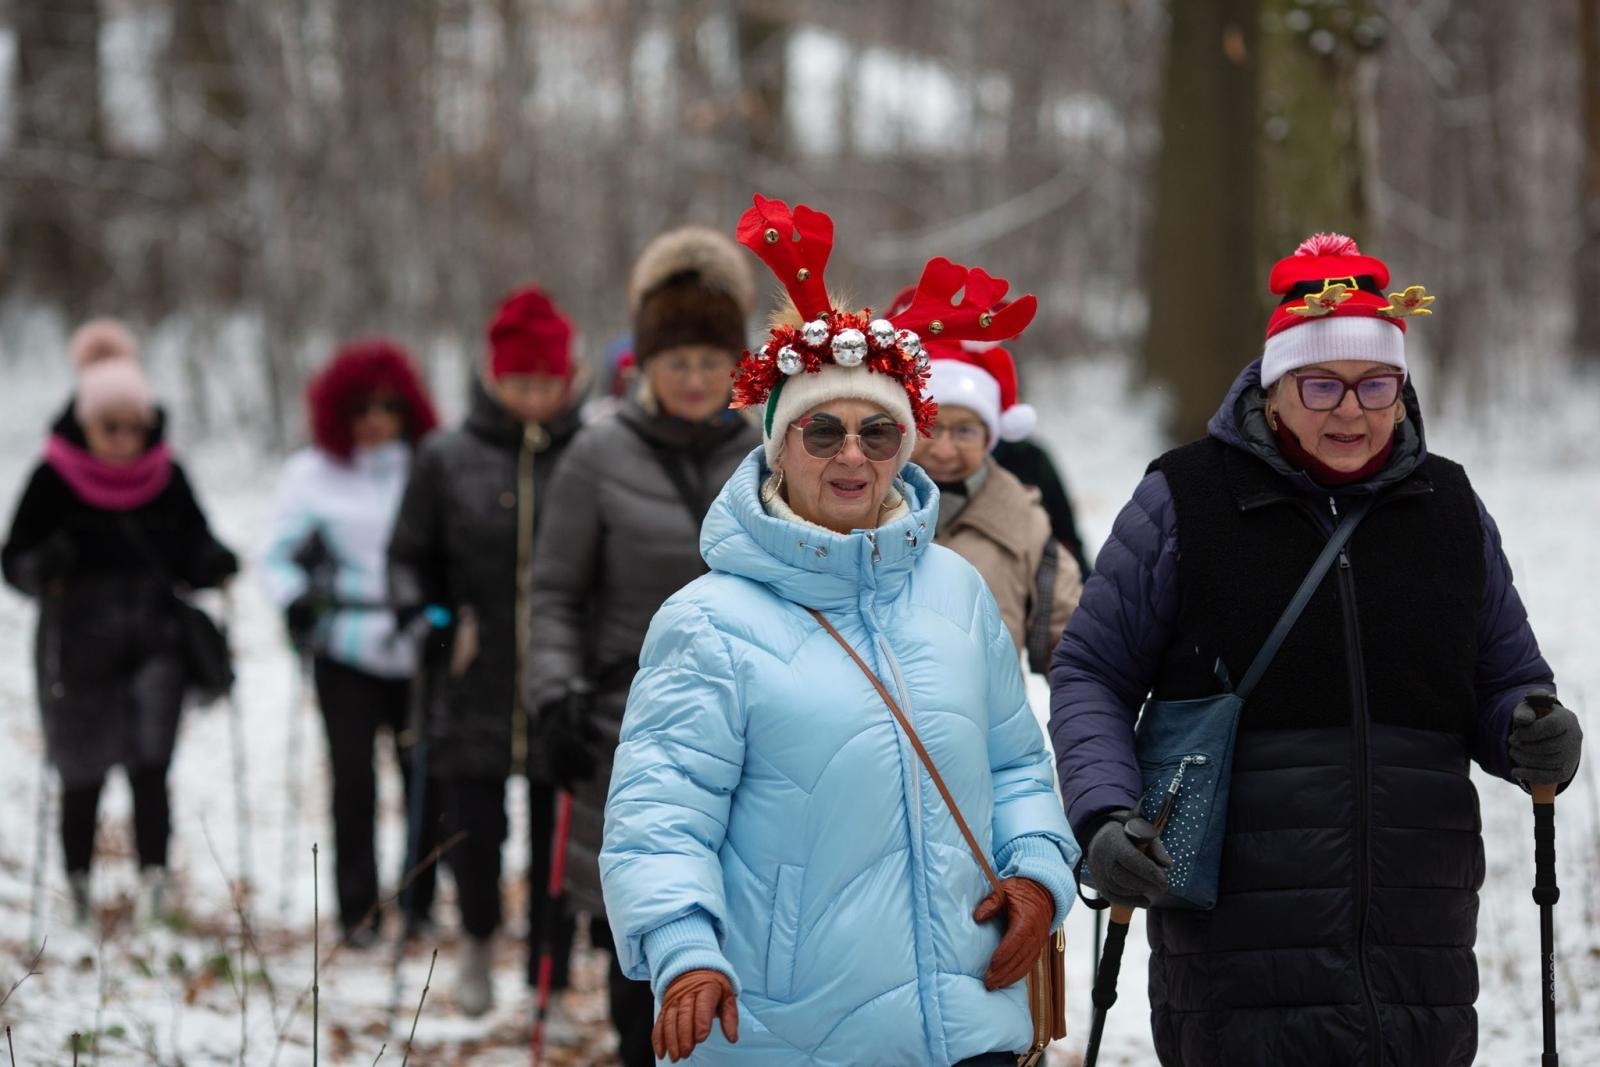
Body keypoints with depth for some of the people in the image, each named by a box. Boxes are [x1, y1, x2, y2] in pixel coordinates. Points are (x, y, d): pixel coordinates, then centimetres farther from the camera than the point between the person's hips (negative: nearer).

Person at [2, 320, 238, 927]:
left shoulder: (165, 476, 3)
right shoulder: (54, 478, -4)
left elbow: (191, 551, 13)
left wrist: (214, 565, -9)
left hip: (154, 642, 1)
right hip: (77, 645, -1)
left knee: (150, 763, -15)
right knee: (82, 774, 6)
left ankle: (153, 878, -15)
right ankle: (79, 888, 22)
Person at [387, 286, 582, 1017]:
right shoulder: (448, 459, 3)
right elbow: (411, 556, 12)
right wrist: (419, 612, -6)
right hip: (473, 688, 1)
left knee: (555, 844, 5)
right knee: (472, 832, -1)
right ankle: (480, 936, 32)